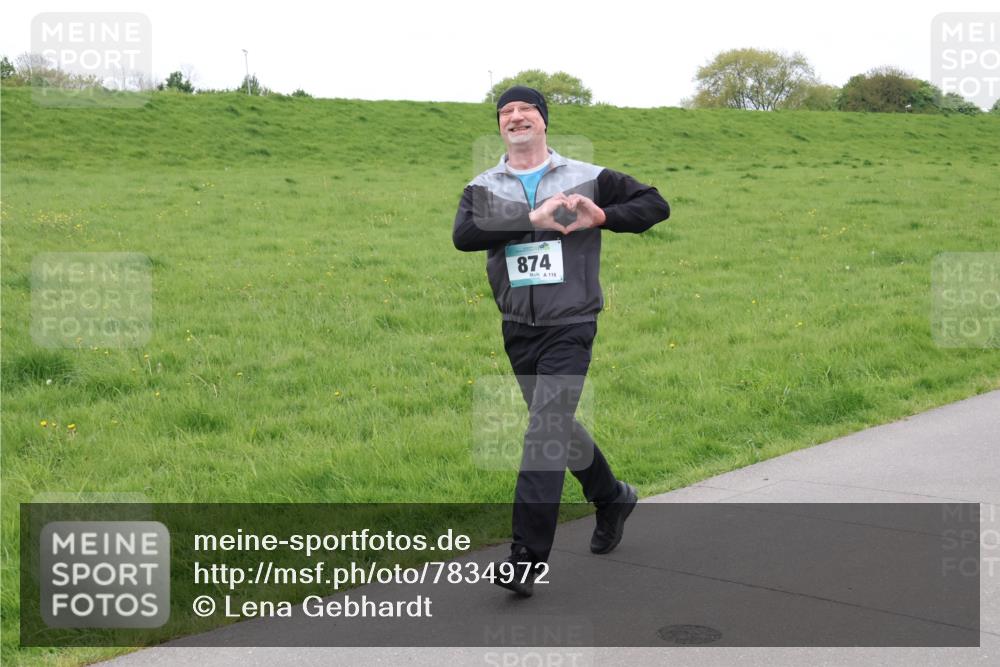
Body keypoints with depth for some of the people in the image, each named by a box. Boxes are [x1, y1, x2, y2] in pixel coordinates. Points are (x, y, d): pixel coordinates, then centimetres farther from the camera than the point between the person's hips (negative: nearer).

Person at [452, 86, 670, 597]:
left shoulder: (587, 178, 1)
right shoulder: (482, 188, 4)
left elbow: (655, 204, 4)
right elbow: (463, 235, -16)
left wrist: (602, 216, -12)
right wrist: (533, 218, -23)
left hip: (569, 328, -4)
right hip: (517, 330, 4)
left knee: (545, 430, -14)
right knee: (558, 427, 18)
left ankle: (527, 557, -12)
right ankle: (612, 498, 43)